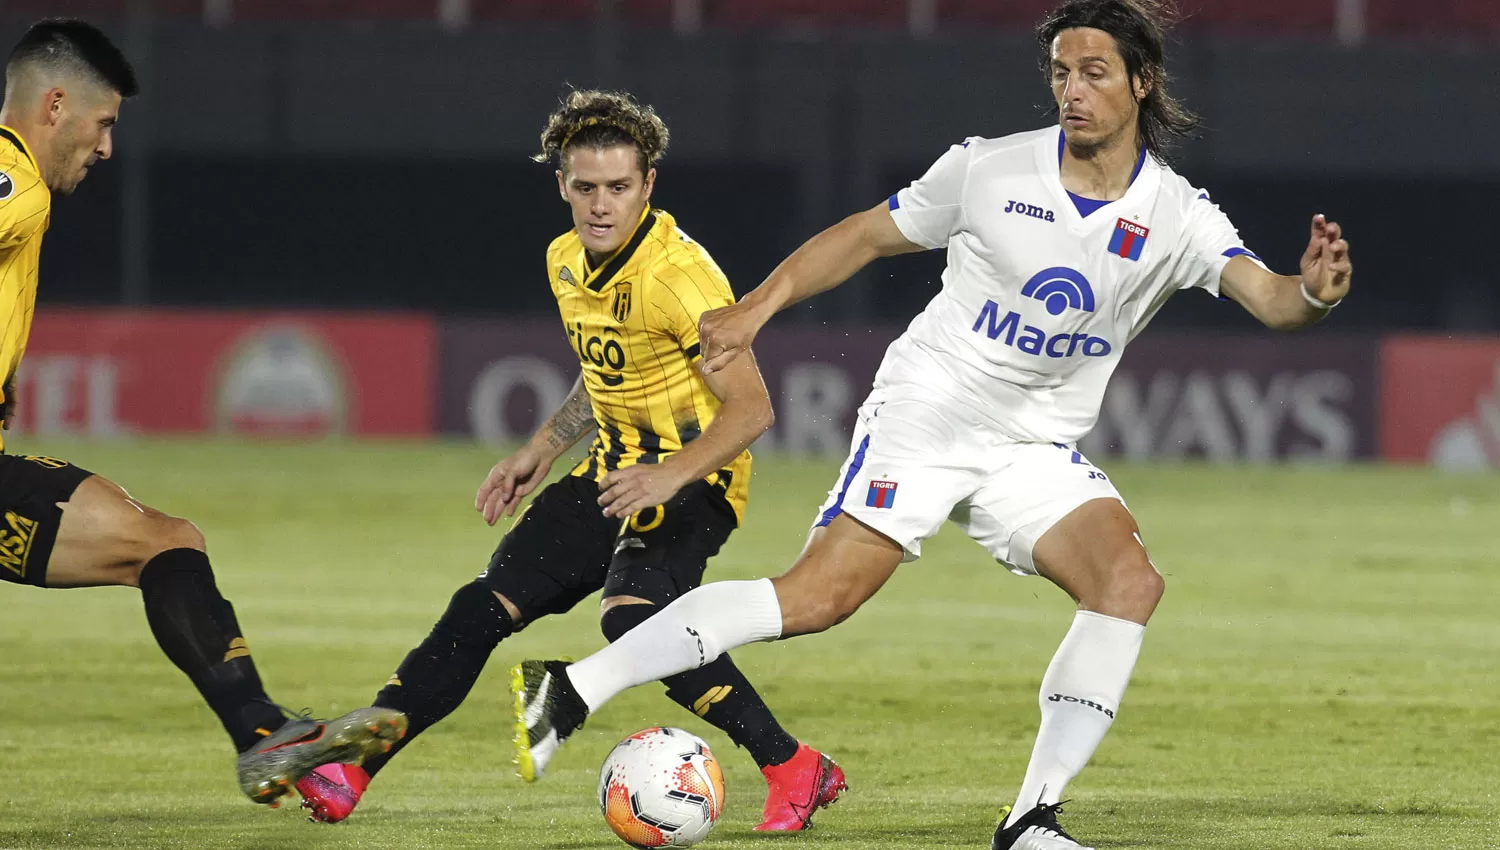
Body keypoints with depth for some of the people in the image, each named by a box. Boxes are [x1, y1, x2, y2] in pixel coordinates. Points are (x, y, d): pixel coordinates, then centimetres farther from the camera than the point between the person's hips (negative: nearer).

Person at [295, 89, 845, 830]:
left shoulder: (677, 276, -22)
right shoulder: (567, 262, 4)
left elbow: (750, 406, -25)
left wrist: (669, 475, -37)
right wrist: (539, 453, 17)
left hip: (694, 478, -8)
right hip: (617, 468, 8)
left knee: (632, 614, -32)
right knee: (488, 604, -1)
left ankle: (794, 769, -25)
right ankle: (349, 768, 3)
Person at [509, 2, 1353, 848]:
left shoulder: (1178, 215, -3)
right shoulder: (990, 169, -5)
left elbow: (1266, 297, -17)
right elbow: (867, 235, 5)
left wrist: (1312, 293, -40)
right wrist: (757, 306, -2)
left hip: (1036, 452, 3)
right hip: (927, 410, -3)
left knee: (1130, 581, -20)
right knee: (820, 596, -19)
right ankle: (577, 689, -16)